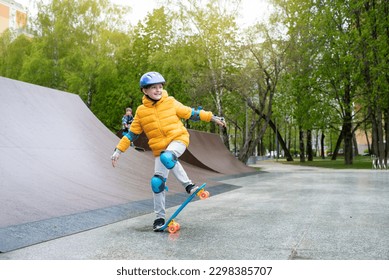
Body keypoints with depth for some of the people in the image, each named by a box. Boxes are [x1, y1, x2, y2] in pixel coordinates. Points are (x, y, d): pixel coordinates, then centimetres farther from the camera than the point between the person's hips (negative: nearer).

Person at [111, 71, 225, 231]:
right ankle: (159, 217, 13)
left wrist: (212, 118, 5)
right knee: (157, 182, -2)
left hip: (178, 139, -3)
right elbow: (132, 133, 9)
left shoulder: (170, 102, -1)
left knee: (166, 157, -36)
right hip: (160, 149, 3)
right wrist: (119, 150, 4)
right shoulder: (141, 111, 2)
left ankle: (188, 184, -19)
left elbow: (190, 113, 7)